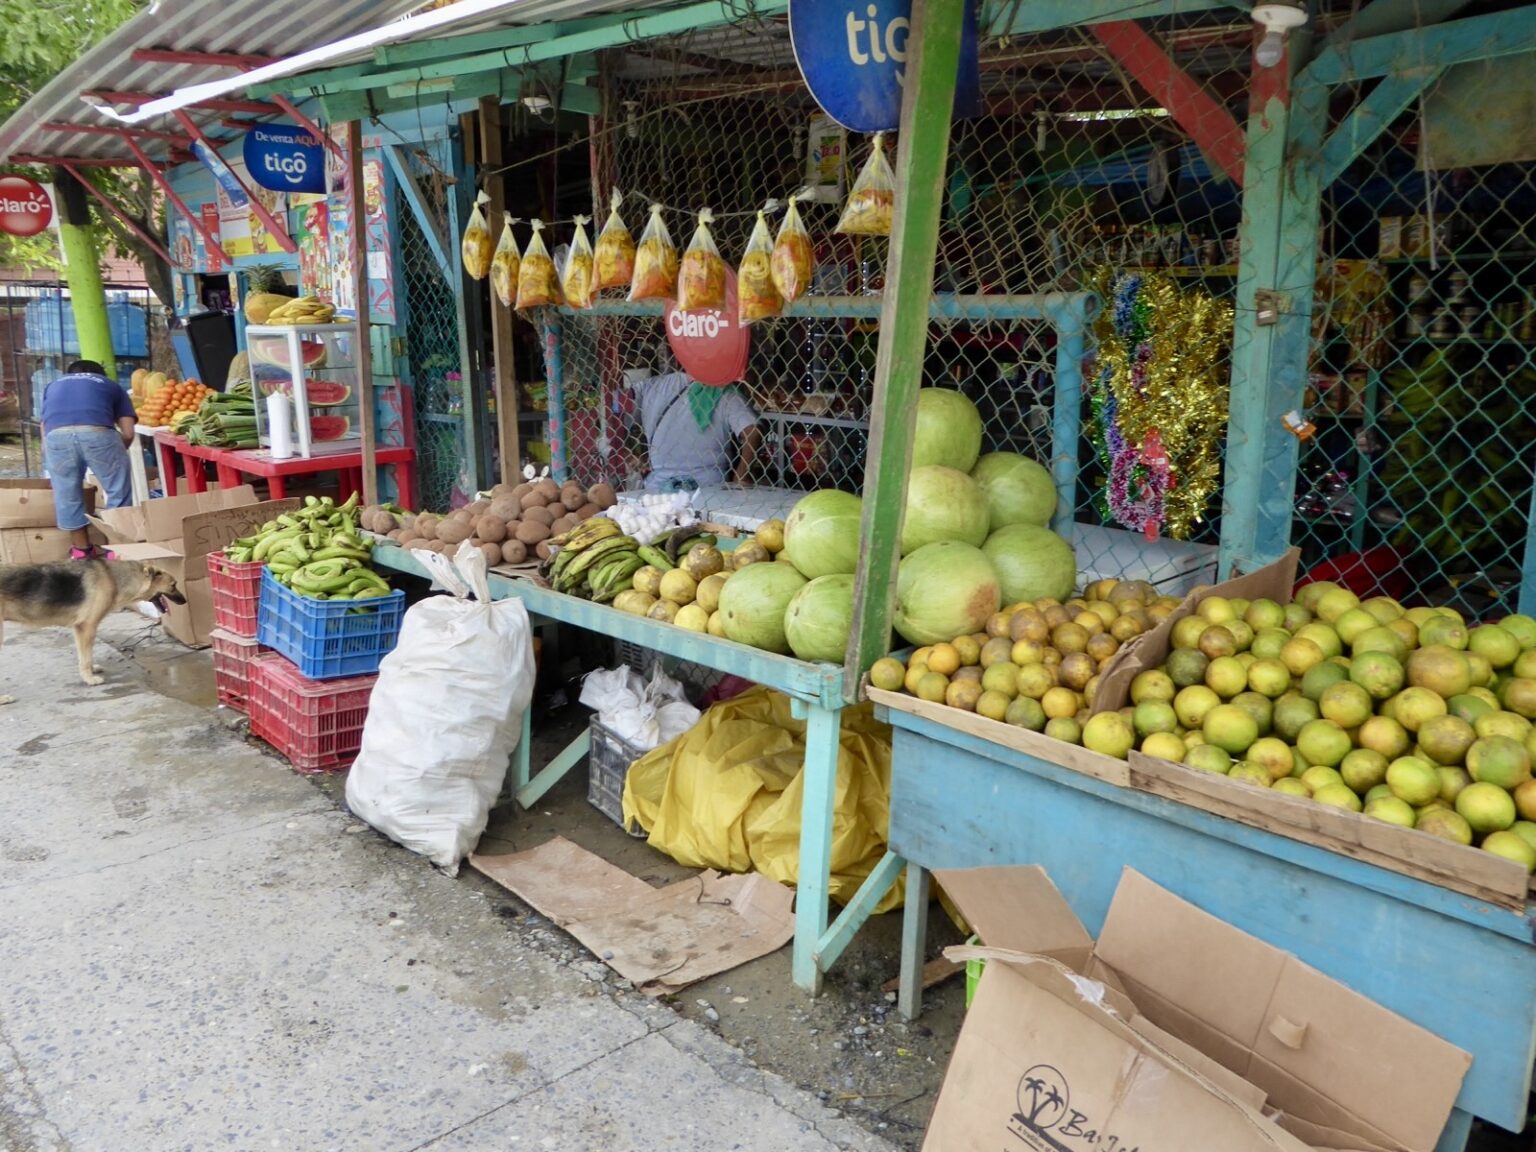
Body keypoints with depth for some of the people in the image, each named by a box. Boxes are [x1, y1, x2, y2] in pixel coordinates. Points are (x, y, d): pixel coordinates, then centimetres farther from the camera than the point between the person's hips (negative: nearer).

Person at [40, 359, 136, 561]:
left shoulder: (54, 385, 39)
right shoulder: (111, 385, 32)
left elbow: (44, 433, 36)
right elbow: (128, 433, 22)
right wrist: (114, 455, 41)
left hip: (56, 436, 2)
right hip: (97, 433, -2)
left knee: (67, 494, 21)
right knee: (119, 489, 17)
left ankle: (81, 548, 33)